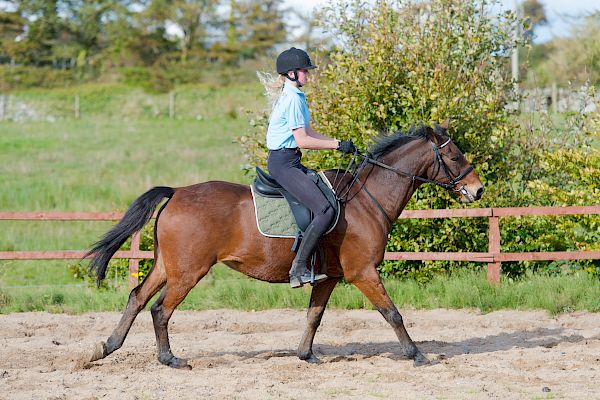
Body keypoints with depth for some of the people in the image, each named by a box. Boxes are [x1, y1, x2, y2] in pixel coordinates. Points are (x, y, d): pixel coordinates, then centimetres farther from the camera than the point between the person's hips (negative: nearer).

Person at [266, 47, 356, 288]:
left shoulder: (293, 96, 17)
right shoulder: (293, 99, -15)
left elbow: (309, 133, 19)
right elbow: (303, 141, -19)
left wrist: (339, 143, 8)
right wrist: (337, 145, -12)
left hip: (290, 162, 11)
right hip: (283, 163, -11)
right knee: (325, 211, -20)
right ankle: (298, 270, -19)